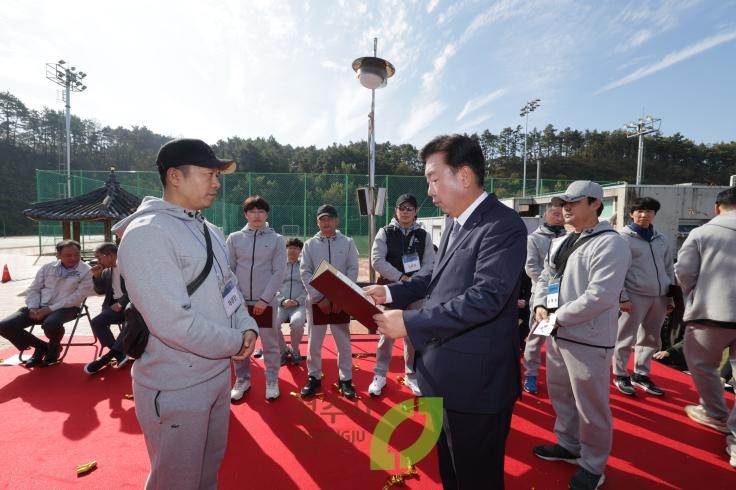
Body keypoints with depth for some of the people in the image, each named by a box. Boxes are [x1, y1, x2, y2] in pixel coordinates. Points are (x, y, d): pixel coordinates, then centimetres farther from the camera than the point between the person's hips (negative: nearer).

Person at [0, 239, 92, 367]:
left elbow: (78, 296, -14)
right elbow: (33, 289, 13)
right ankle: (41, 346, 12)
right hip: (40, 306, 6)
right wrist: (33, 308, -6)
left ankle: (54, 347, 1)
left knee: (50, 324, -37)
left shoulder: (86, 271, -7)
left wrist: (50, 309, -18)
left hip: (66, 308, -5)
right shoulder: (47, 267, 9)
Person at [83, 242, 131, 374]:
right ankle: (119, 354, -11)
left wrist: (121, 303, -20)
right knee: (96, 322, -18)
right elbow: (100, 291, 20)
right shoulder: (107, 271, 16)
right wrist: (97, 276, 5)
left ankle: (109, 355, -21)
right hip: (115, 305, 7)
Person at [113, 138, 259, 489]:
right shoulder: (146, 234, -23)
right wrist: (236, 342, -17)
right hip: (175, 389, -8)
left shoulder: (209, 231, 7)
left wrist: (247, 327, -6)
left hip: (218, 374, 8)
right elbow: (174, 322, -29)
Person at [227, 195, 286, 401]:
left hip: (266, 301, -1)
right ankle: (242, 379, 30)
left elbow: (279, 272, -3)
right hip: (240, 301, 2)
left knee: (270, 343, 7)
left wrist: (264, 299, -10)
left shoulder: (276, 239, 1)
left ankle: (272, 380, 24)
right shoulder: (234, 238, 4)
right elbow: (228, 271, 4)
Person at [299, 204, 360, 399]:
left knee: (344, 342, 6)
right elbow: (305, 273, -2)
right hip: (316, 300, 1)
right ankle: (314, 377, 26)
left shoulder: (347, 242, 3)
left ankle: (345, 379, 21)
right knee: (314, 342, 9)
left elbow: (353, 271, -3)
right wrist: (319, 298, -11)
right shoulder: (310, 244, 4)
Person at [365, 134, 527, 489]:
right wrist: (392, 292, 2)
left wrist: (411, 323, -28)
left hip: (476, 381, -8)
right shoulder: (454, 221, 8)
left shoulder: (503, 225, -20)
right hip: (445, 374, 9)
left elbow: (487, 297, -29)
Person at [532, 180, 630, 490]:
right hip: (557, 334, 8)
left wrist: (557, 317, -18)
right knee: (560, 394, 22)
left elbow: (601, 297, -22)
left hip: (588, 339, -8)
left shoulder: (610, 243, -14)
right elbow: (544, 278, 15)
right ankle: (568, 446, 44)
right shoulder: (559, 243, 11)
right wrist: (540, 306, -4)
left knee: (590, 406, 7)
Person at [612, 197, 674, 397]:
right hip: (635, 296, -6)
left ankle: (641, 374, 27)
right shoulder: (623, 238, -6)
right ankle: (620, 375, 16)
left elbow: (669, 268, 18)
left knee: (650, 338, 13)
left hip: (660, 296, 6)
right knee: (626, 338, 2)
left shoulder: (661, 239, 13)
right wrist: (622, 296, -12)